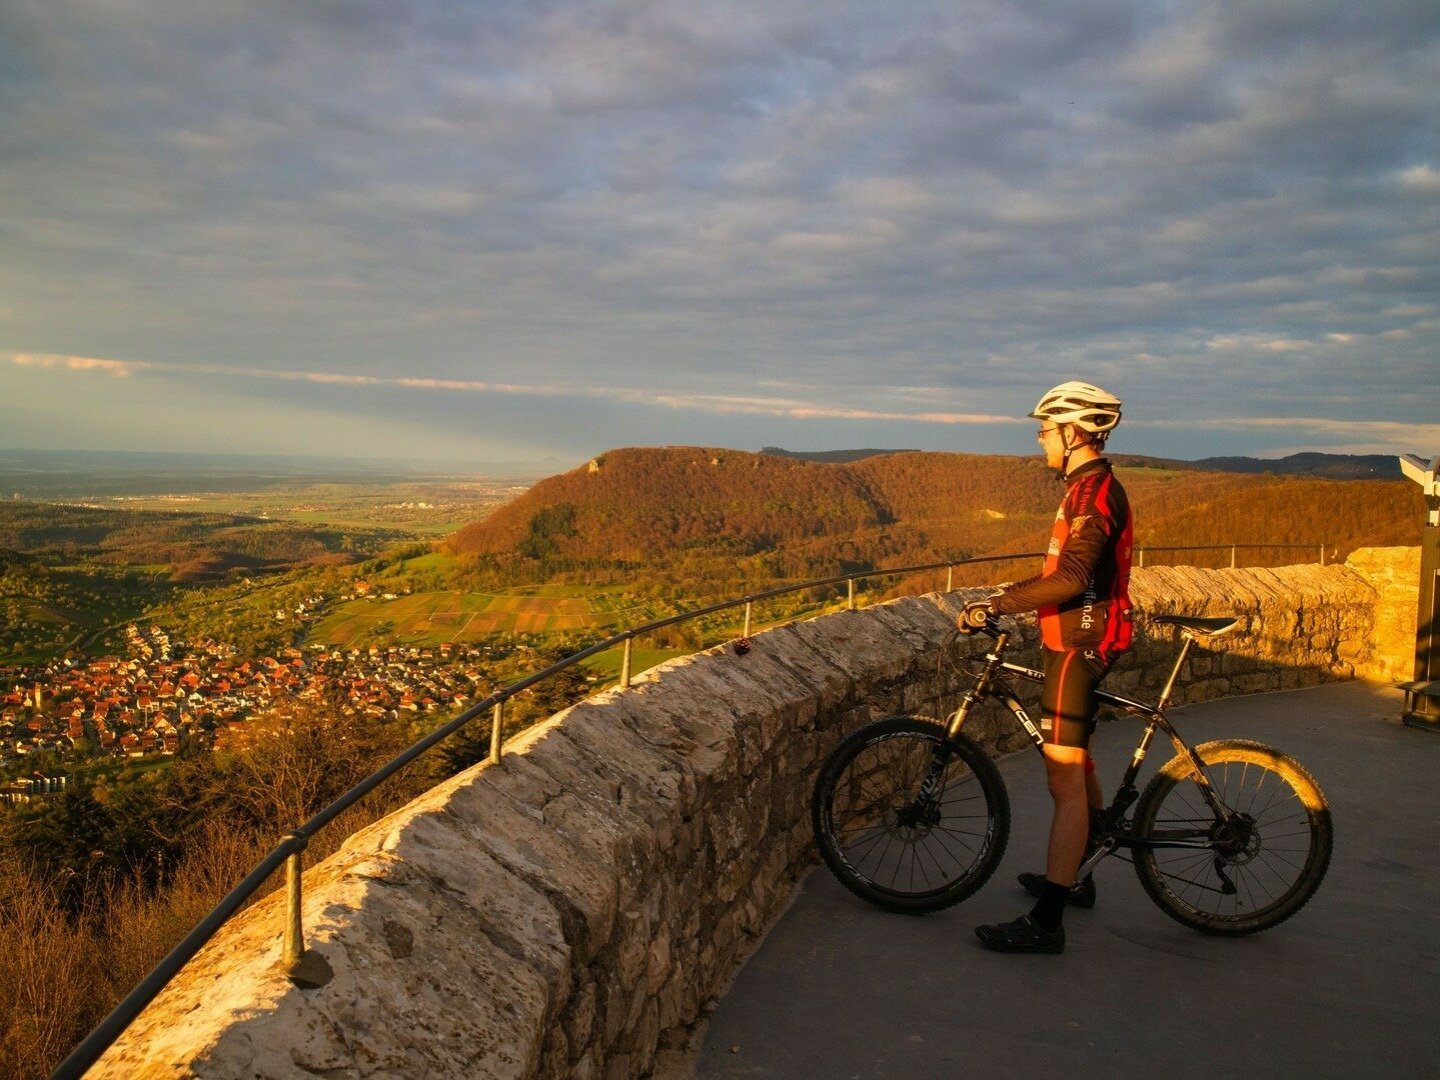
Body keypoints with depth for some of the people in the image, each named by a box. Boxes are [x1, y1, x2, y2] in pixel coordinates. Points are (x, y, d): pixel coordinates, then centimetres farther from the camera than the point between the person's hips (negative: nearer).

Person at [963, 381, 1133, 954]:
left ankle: (1045, 922, -8)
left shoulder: (1093, 492, -18)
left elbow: (1072, 577, -31)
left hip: (1077, 646, -11)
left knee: (1065, 782, -11)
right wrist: (1011, 592, 20)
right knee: (1076, 762, 21)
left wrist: (998, 604, -31)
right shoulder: (1091, 488, 15)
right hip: (1081, 642, 11)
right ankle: (1073, 877, 36)